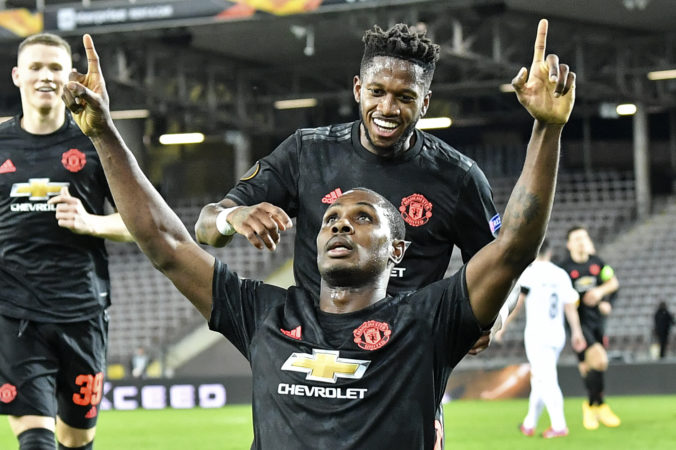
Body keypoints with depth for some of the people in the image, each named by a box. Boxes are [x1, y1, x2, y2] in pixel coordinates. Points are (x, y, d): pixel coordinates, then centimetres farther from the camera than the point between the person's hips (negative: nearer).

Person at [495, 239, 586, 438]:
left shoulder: (529, 273, -6)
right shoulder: (561, 274, 8)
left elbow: (516, 304, -6)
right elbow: (570, 305, 6)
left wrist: (502, 327, 3)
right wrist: (576, 332, 10)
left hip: (537, 335, -6)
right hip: (558, 335, 6)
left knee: (546, 381, -7)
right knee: (539, 379, 16)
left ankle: (559, 425, -15)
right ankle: (530, 424, 24)